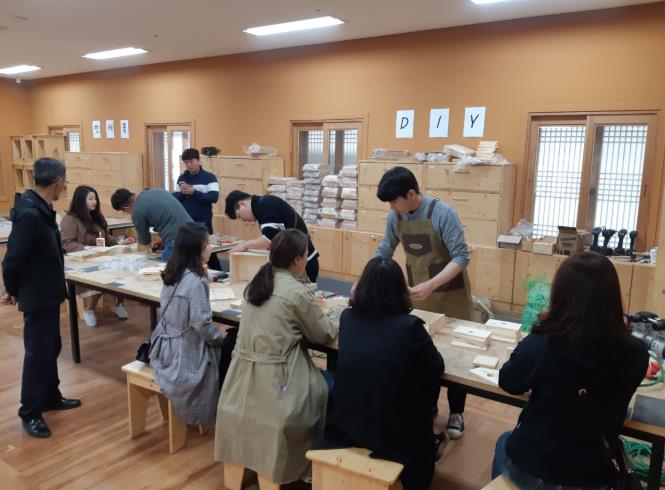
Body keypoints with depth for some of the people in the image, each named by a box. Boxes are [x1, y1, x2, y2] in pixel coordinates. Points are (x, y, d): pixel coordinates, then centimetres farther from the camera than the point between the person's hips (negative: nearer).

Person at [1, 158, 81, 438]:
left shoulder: (41, 209, 7)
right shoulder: (30, 214, -25)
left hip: (48, 293, 9)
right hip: (37, 296, -9)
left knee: (51, 348, 19)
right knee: (38, 352, 1)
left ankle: (50, 397, 35)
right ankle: (30, 413, 15)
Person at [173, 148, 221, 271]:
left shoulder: (209, 177, -4)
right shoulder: (181, 178, 10)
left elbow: (213, 197, -14)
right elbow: (175, 199, 9)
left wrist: (194, 192, -22)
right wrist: (182, 193, -12)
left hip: (203, 222, -4)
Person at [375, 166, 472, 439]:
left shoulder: (442, 214, -22)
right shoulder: (396, 217, -5)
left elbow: (461, 257, -24)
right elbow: (384, 251, 7)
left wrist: (431, 285, -34)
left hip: (450, 295, -4)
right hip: (418, 296, 5)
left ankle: (456, 413, 24)